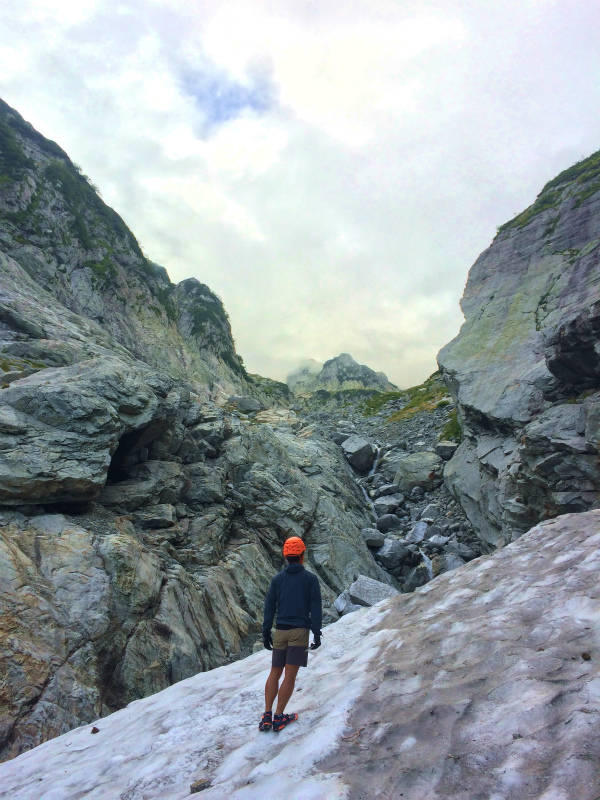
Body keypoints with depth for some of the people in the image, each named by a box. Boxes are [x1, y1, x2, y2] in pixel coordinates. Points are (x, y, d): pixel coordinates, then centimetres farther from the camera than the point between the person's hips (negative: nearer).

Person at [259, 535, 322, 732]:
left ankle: (267, 716, 11)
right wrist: (317, 633, -2)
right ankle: (279, 718, 7)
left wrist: (266, 632, 11)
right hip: (300, 631, -3)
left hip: (280, 631, 3)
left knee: (274, 673, 13)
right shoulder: (310, 578, -4)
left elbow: (269, 607, 6)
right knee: (290, 676, 2)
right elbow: (315, 608, -6)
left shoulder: (277, 578, 4)